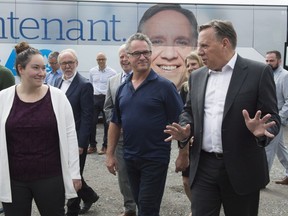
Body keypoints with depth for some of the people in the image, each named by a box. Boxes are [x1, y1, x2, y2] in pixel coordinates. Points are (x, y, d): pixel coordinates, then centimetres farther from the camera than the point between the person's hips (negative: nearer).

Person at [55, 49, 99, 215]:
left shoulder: (84, 85, -14)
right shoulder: (59, 81, 8)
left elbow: (87, 117, -17)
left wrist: (81, 144, -19)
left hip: (75, 139, -7)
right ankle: (89, 196, 39)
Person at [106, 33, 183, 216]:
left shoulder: (164, 86, -11)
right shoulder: (122, 88, 6)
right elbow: (115, 123, 12)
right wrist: (110, 154, 9)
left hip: (155, 158, -5)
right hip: (130, 158, 6)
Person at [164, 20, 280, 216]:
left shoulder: (258, 72, -5)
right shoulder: (197, 76, 10)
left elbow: (272, 118, -6)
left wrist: (262, 130, -28)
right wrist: (184, 131, -3)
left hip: (241, 169, -3)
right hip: (203, 167, 4)